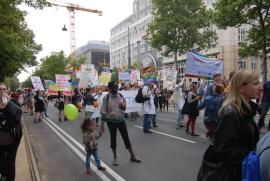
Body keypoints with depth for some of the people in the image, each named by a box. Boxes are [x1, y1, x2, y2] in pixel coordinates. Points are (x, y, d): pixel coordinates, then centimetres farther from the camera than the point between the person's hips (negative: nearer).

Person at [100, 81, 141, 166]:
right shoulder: (106, 97, -9)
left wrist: (123, 106, -15)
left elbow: (124, 108, 9)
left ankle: (132, 156, 21)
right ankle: (115, 157, 26)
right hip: (111, 121, -3)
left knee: (126, 138, 8)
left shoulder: (120, 96, 1)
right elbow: (103, 111, -7)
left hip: (121, 120, 3)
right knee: (113, 138, 9)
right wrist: (102, 124, -8)